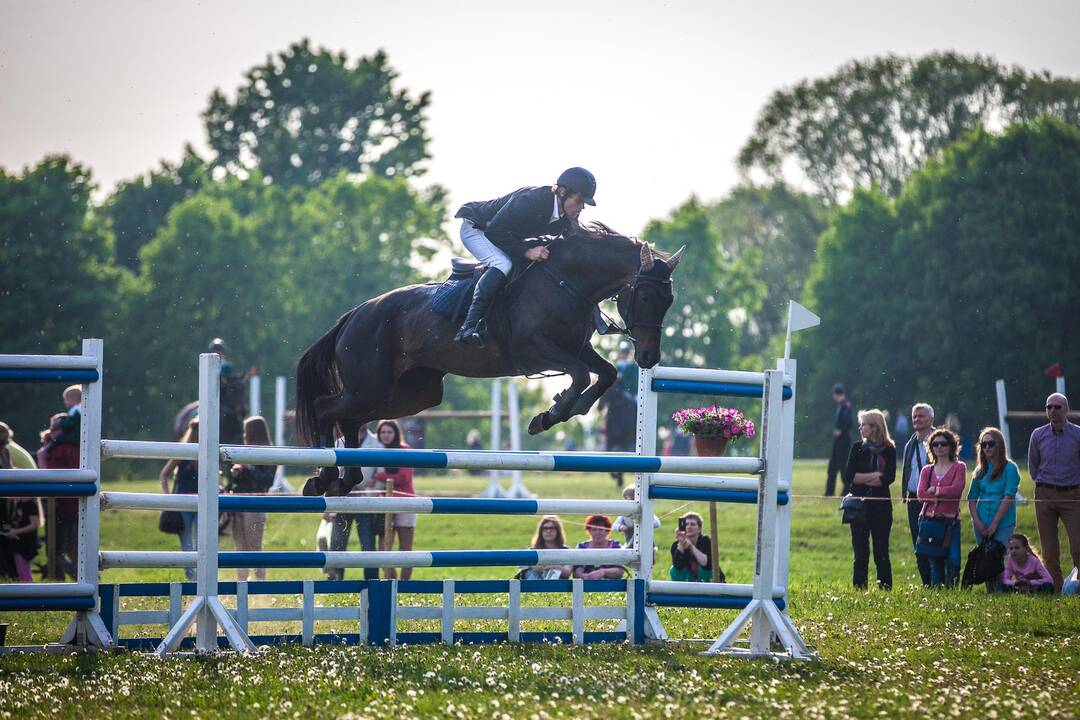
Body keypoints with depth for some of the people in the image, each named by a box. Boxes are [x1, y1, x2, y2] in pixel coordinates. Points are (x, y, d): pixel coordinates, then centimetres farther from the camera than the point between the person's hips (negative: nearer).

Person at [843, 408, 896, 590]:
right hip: (859, 505, 2)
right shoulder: (857, 448, 8)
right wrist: (873, 476, -9)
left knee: (881, 552, -1)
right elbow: (848, 476, -2)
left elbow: (889, 478, -11)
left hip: (881, 505, -2)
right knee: (860, 552, 1)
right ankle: (859, 588, 3)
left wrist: (862, 479, -9)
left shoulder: (889, 450, 1)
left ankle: (885, 588, 4)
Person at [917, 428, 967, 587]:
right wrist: (944, 495, -9)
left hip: (950, 521, -3)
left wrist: (935, 490, -3)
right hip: (929, 519, 3)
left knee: (953, 561, -16)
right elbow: (921, 495, 0)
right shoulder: (927, 471, 15)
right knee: (934, 562, 4)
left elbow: (956, 489, -10)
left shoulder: (959, 467, 7)